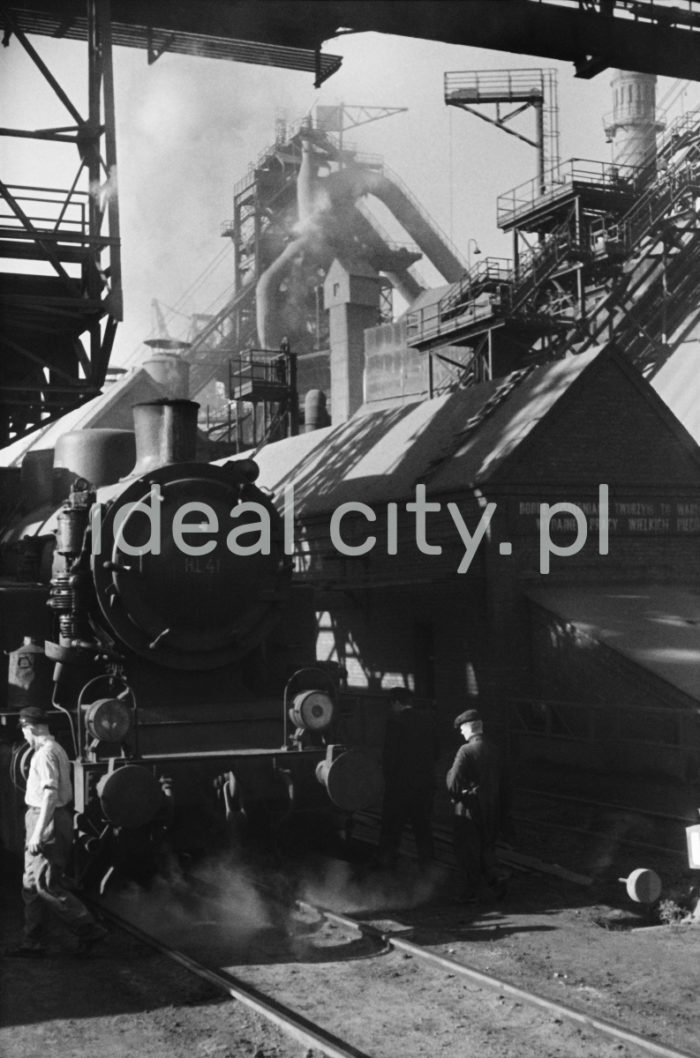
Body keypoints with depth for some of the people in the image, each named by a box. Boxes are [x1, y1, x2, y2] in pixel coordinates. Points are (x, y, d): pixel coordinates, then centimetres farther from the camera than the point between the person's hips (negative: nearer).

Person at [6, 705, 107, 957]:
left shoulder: (45, 754, -16)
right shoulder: (57, 749, 14)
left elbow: (50, 794, -24)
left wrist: (38, 832, -25)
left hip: (47, 820, -10)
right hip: (42, 819, 10)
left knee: (46, 884, -7)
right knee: (31, 884, 13)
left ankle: (89, 930, -2)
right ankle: (32, 943, 18)